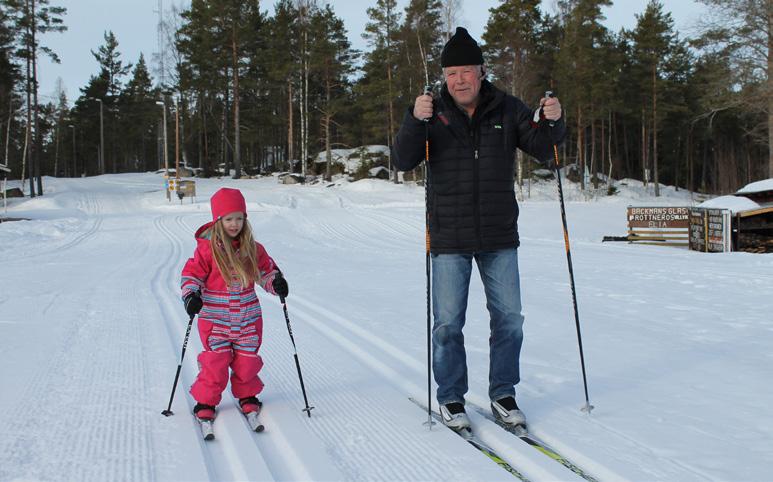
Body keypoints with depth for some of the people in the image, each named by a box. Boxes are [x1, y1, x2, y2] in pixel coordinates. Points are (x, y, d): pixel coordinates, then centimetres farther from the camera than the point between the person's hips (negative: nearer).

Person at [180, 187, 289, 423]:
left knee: (247, 360, 11)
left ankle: (247, 396, 32)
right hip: (215, 318, -3)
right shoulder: (207, 247, -9)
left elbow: (266, 269, 13)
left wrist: (276, 282, -7)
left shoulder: (253, 248, 2)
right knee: (215, 362, -2)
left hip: (248, 318, 3)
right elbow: (192, 273, -4)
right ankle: (206, 401, 16)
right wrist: (191, 295, -20)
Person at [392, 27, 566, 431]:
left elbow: (541, 150, 4)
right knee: (448, 323, 3)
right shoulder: (434, 113, -1)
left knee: (509, 318, 7)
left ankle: (502, 394, 23)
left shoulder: (507, 110, 3)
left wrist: (551, 122, -16)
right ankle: (450, 398, 18)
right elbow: (403, 161, -10)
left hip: (499, 237, 2)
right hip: (449, 238, -2)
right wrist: (415, 121, -26)